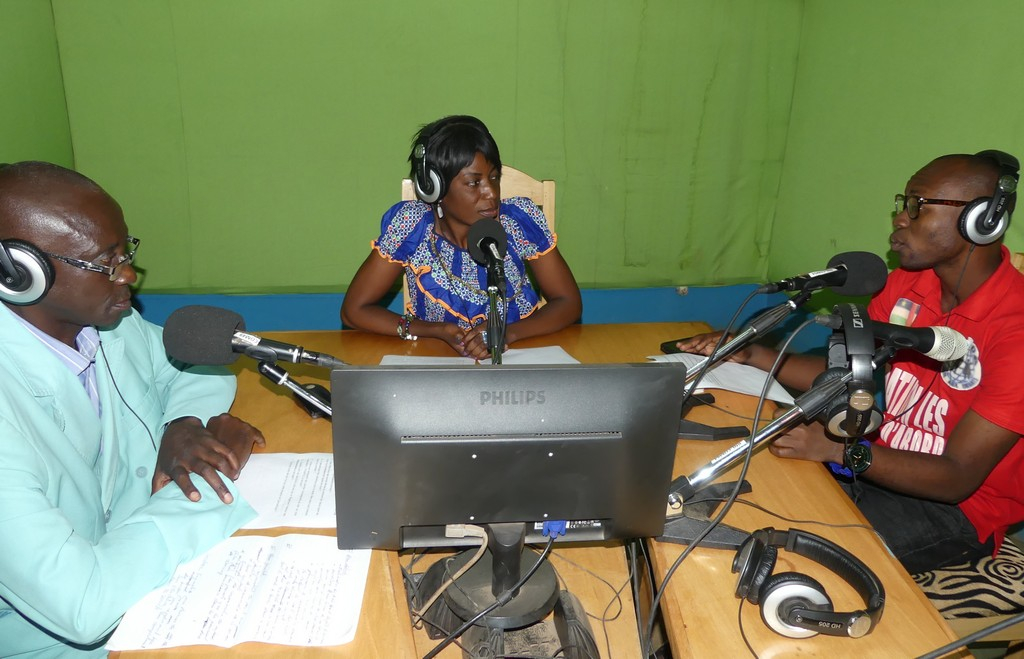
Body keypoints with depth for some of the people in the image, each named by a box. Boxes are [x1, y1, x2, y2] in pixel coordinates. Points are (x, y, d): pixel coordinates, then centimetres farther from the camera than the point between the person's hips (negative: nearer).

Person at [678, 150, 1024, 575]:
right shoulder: (908, 282, 0)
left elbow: (957, 478, -24)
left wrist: (838, 449, -36)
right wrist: (749, 354, -6)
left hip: (956, 507, -6)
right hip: (876, 459, 7)